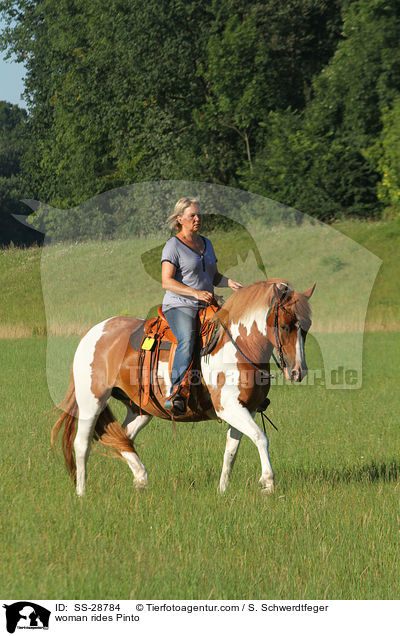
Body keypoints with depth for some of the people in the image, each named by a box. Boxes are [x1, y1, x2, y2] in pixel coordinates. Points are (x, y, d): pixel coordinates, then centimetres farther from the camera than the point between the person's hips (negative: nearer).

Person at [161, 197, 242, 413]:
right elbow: (167, 282, -12)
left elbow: (214, 276, 26)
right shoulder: (173, 246, -3)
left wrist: (229, 282, 3)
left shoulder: (206, 243, 19)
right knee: (187, 340, -35)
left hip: (207, 306, 7)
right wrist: (196, 293, -24)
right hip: (179, 306, -7)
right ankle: (175, 395, -42)